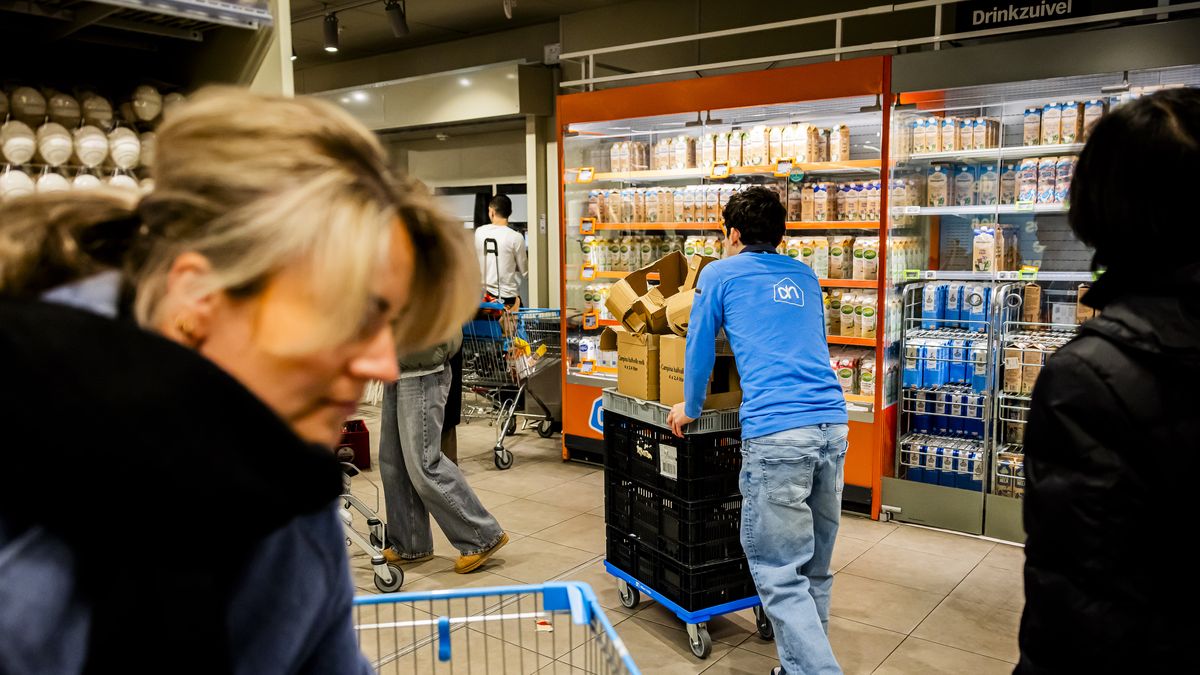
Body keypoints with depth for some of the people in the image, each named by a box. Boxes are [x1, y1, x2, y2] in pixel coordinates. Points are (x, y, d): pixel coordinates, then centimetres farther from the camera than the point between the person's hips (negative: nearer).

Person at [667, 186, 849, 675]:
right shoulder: (805, 276, 23)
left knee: (780, 575, -2)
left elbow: (700, 348, 13)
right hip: (833, 424, 6)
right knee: (814, 569, 15)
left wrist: (689, 407, 29)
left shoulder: (720, 273, 9)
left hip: (777, 432, -6)